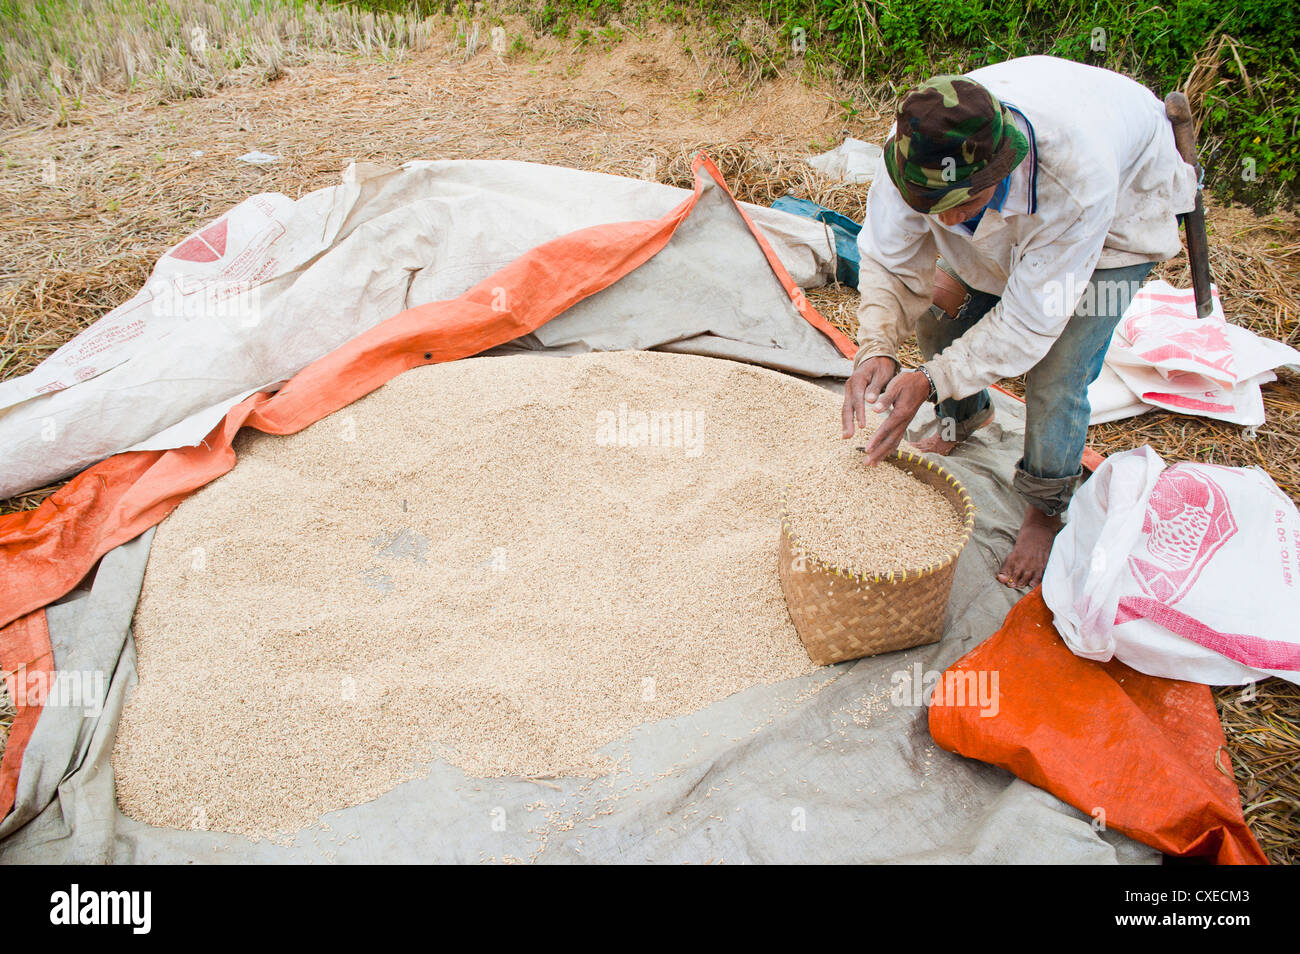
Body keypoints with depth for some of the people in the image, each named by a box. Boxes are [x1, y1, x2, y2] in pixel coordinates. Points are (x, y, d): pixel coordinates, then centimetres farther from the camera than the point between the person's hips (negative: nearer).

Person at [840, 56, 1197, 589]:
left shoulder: (1079, 176, -46)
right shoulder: (917, 147, -35)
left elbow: (1031, 317, -36)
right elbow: (887, 258, -21)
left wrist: (932, 381, -41)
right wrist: (877, 347, -38)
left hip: (1122, 210, -5)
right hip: (1006, 220, 5)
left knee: (1056, 378, -14)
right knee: (939, 319, 2)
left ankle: (1046, 511, 13)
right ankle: (966, 416, 37)